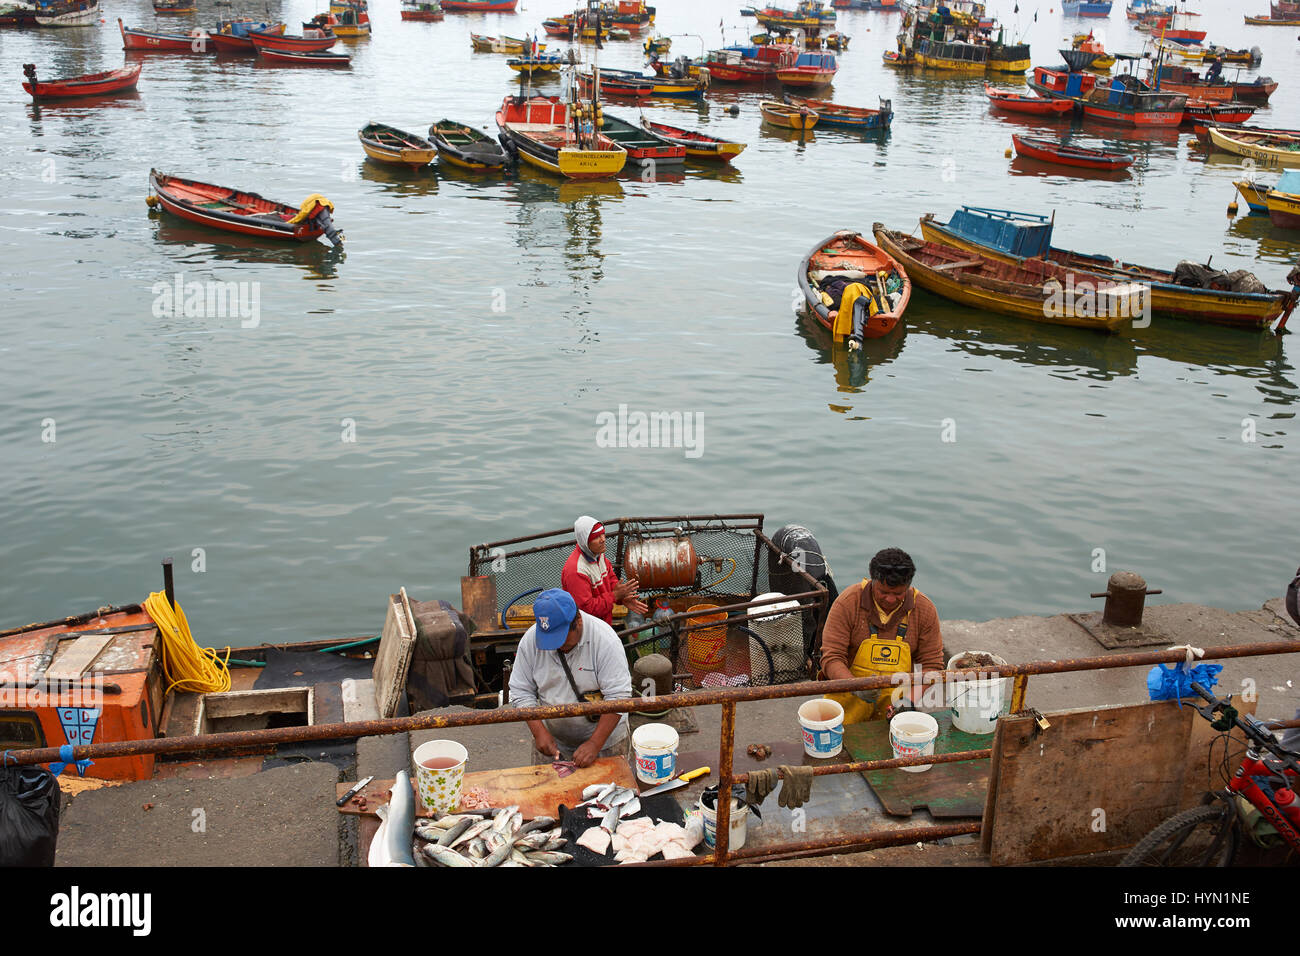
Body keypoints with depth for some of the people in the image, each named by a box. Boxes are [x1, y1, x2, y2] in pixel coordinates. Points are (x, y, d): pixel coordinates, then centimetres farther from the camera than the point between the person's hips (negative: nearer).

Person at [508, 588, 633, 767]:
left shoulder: (604, 638, -22)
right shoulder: (530, 639, -11)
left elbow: (618, 696, -22)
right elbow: (521, 692, -4)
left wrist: (595, 744, -26)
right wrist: (539, 731, -16)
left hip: (604, 739, -2)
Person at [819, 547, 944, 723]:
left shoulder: (925, 609, -3)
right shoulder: (848, 602, -10)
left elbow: (932, 665, 3)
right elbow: (831, 658, -10)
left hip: (897, 699, 2)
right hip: (850, 698, -1)